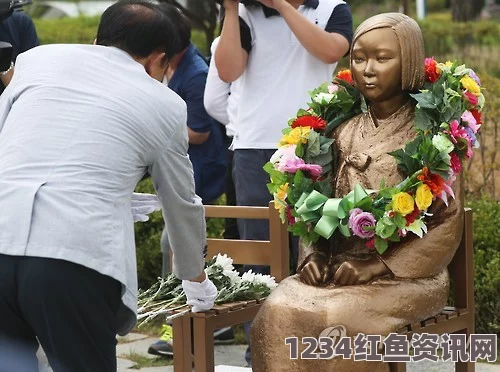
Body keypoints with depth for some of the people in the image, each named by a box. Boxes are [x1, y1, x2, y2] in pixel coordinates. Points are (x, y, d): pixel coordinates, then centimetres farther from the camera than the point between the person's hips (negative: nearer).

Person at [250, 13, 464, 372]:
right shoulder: (344, 129, 11)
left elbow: (448, 225, -6)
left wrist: (379, 266, -14)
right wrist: (314, 255, -3)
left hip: (406, 276, -4)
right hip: (337, 267, 4)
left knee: (337, 319, -33)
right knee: (278, 312, -26)